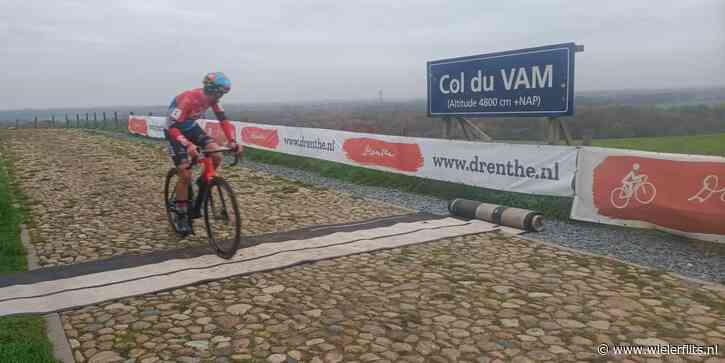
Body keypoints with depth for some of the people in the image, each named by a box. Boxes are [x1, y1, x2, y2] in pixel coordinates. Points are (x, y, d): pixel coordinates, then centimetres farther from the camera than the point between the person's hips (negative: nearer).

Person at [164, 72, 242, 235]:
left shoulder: (211, 98, -15)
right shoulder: (188, 99, -34)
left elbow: (223, 119, -10)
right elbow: (172, 127, -37)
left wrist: (232, 141, -26)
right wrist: (188, 145, -53)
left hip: (191, 127, 6)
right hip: (174, 131, -6)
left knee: (217, 156, -16)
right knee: (185, 175, -12)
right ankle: (181, 217, 3)